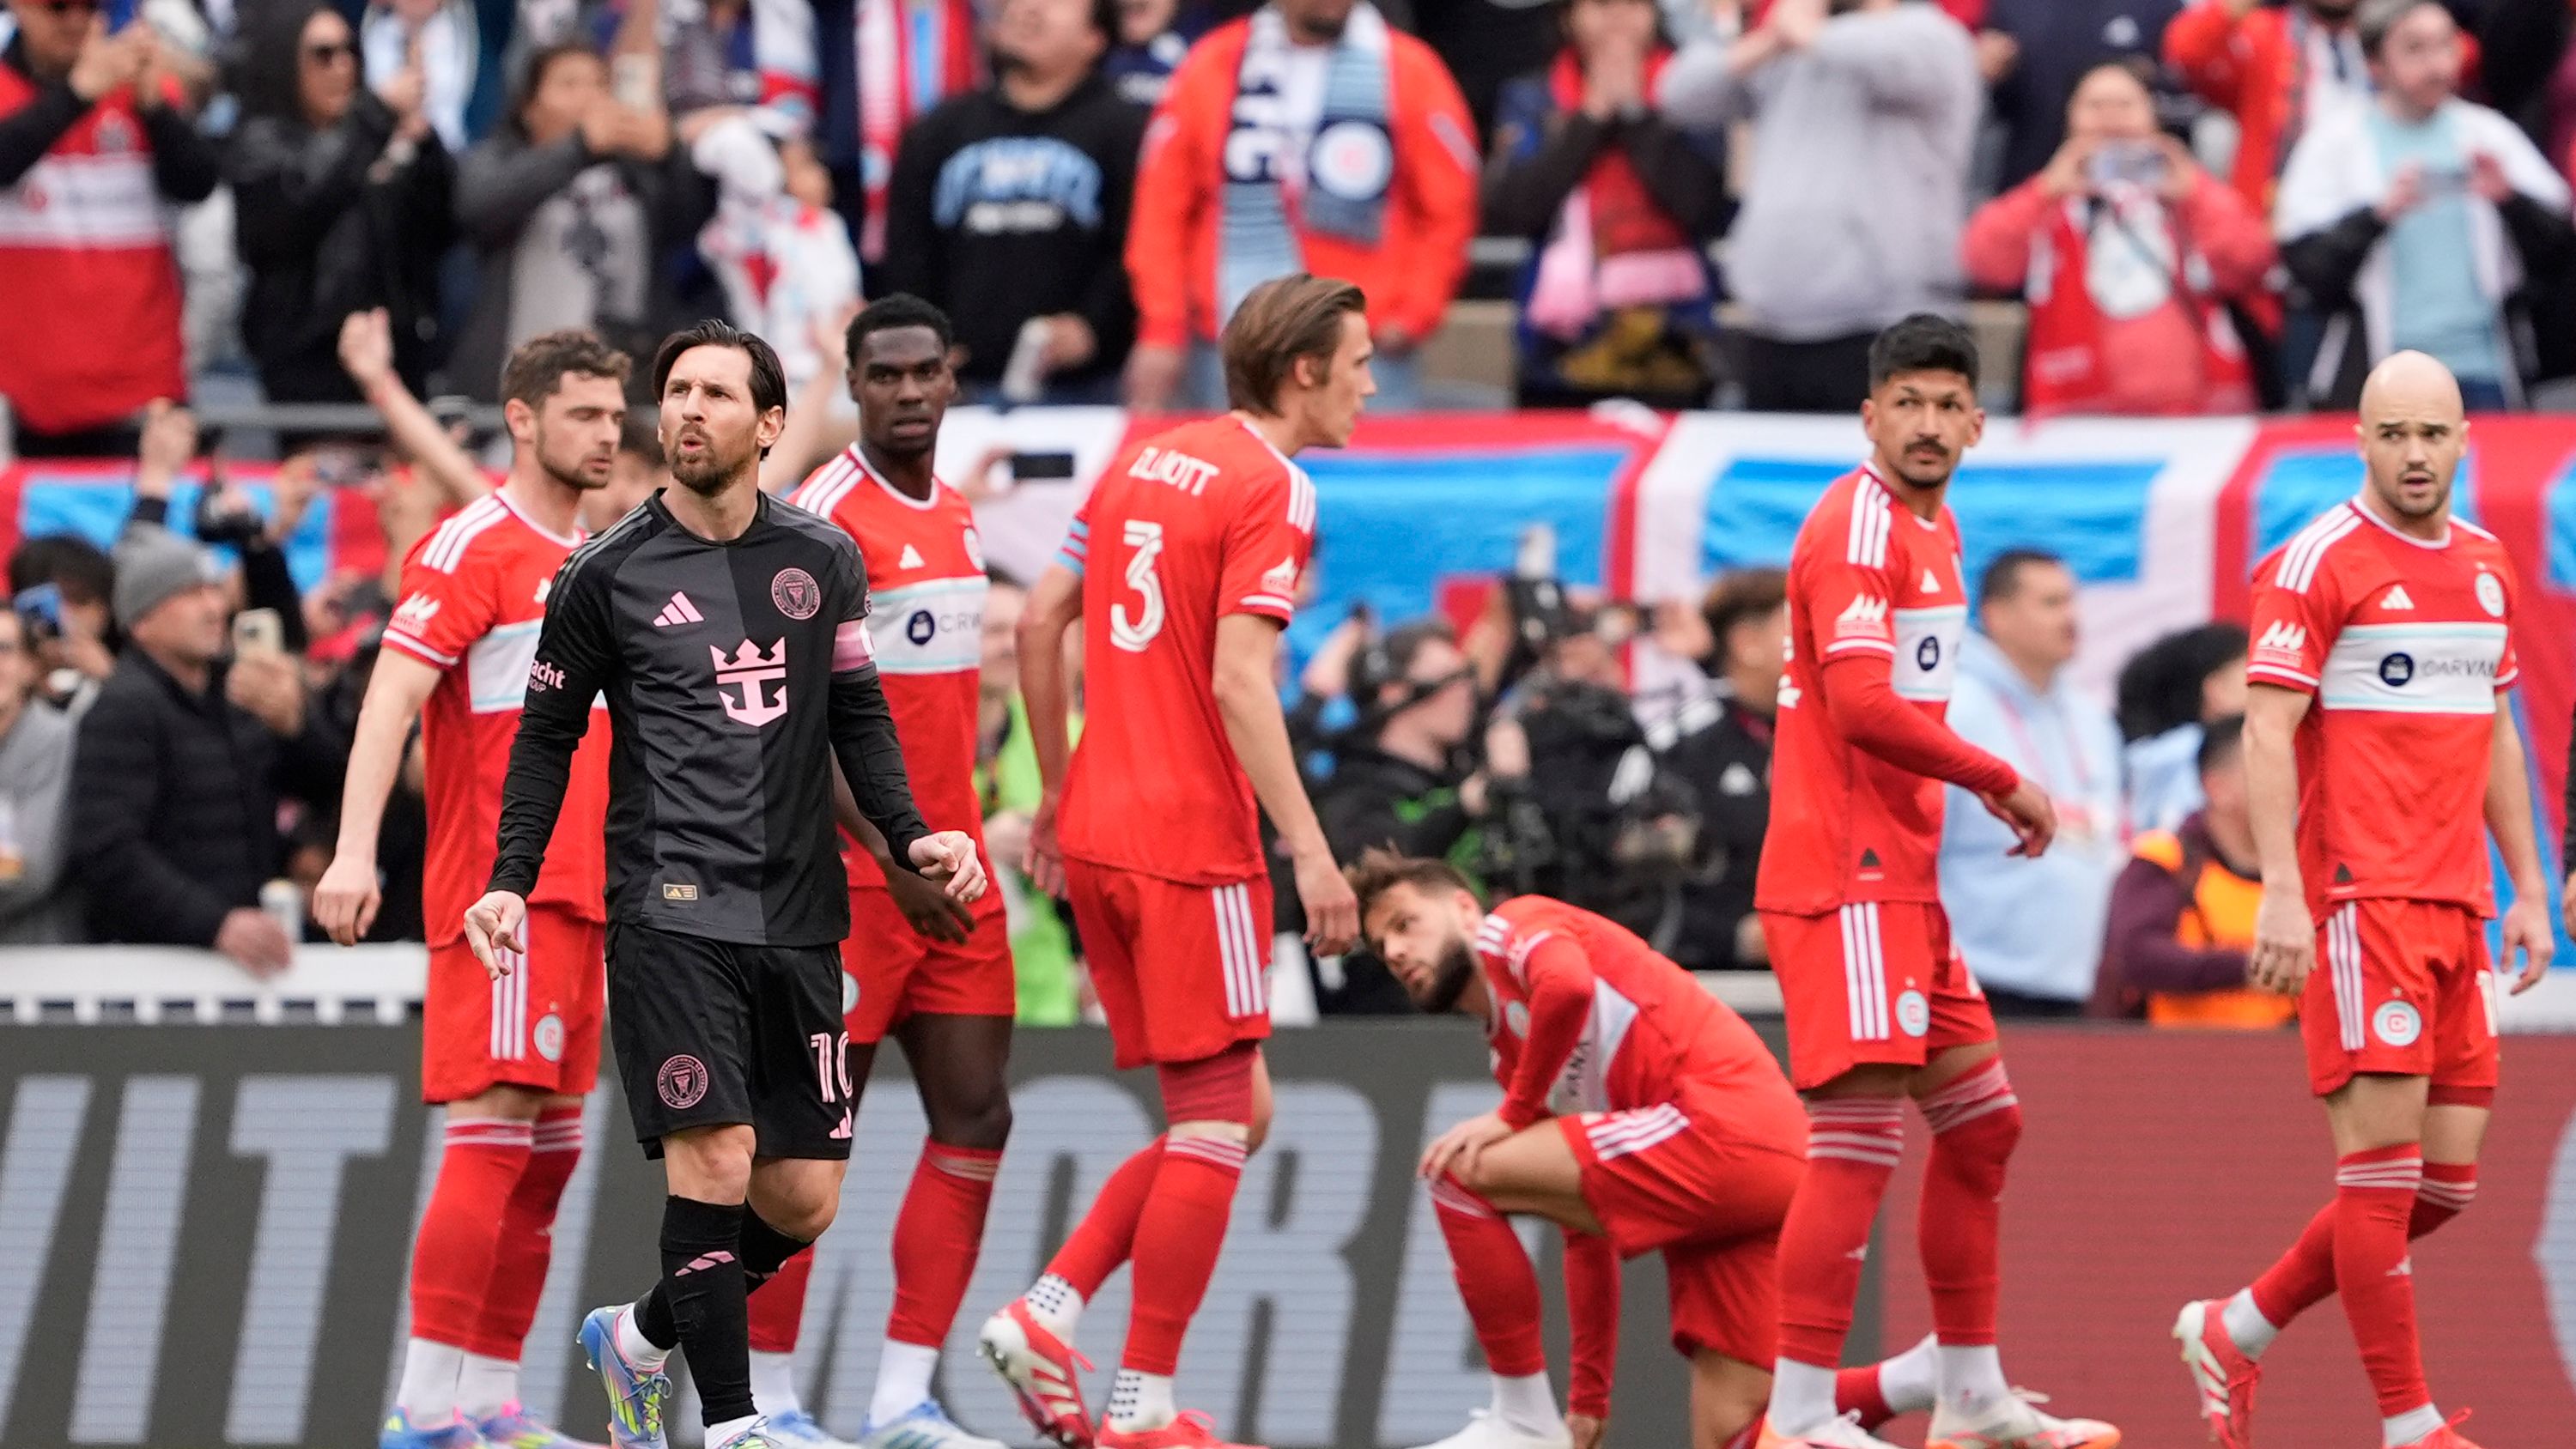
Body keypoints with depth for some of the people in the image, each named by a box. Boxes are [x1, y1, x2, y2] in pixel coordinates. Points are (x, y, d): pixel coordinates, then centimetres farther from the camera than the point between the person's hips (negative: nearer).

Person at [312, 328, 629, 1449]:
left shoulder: (595, 564, 18)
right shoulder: (473, 548, -8)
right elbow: (392, 697, -16)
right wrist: (354, 852, -27)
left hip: (577, 894, 9)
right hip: (500, 891, -9)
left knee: (549, 1149, 7)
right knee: (495, 1129, -14)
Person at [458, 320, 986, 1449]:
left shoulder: (823, 560, 9)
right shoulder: (605, 575, 0)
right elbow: (547, 734, 7)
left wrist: (909, 835, 2)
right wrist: (511, 882, -2)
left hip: (798, 913, 4)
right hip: (669, 913, -4)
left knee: (803, 1199, 4)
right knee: (715, 1161, -17)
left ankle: (641, 1338, 29)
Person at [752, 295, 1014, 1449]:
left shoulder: (955, 516, 13)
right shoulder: (827, 518, -12)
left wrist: (962, 844, 17)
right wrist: (895, 857, -22)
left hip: (949, 873, 8)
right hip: (848, 875, -8)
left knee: (974, 1118, 2)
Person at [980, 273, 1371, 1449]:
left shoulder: (1145, 462, 13)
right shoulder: (1271, 490, -10)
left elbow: (1040, 622, 16)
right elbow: (1237, 681, -19)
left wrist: (1058, 790, 23)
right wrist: (1309, 851, -20)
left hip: (1098, 832, 8)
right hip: (1192, 844, -8)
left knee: (1228, 1117, 15)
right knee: (1216, 1126, -1)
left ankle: (1047, 1314, 3)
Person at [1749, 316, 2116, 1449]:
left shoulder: (1933, 527, 17)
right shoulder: (1858, 525, -13)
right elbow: (1864, 705, -22)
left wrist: (1979, 798, 9)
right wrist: (2003, 784, -15)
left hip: (1901, 883, 10)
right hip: (1846, 878, -10)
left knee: (1980, 1126, 15)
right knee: (1860, 1135, -13)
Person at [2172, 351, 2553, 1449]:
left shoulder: (2486, 564, 16)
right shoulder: (2319, 562, -6)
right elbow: (2267, 733, -11)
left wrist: (2527, 889, 19)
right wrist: (2281, 895, -20)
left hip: (2455, 906, 7)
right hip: (2358, 901, -7)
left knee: (2447, 1179, 6)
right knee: (2385, 1160, -8)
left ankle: (2236, 1330, 20)